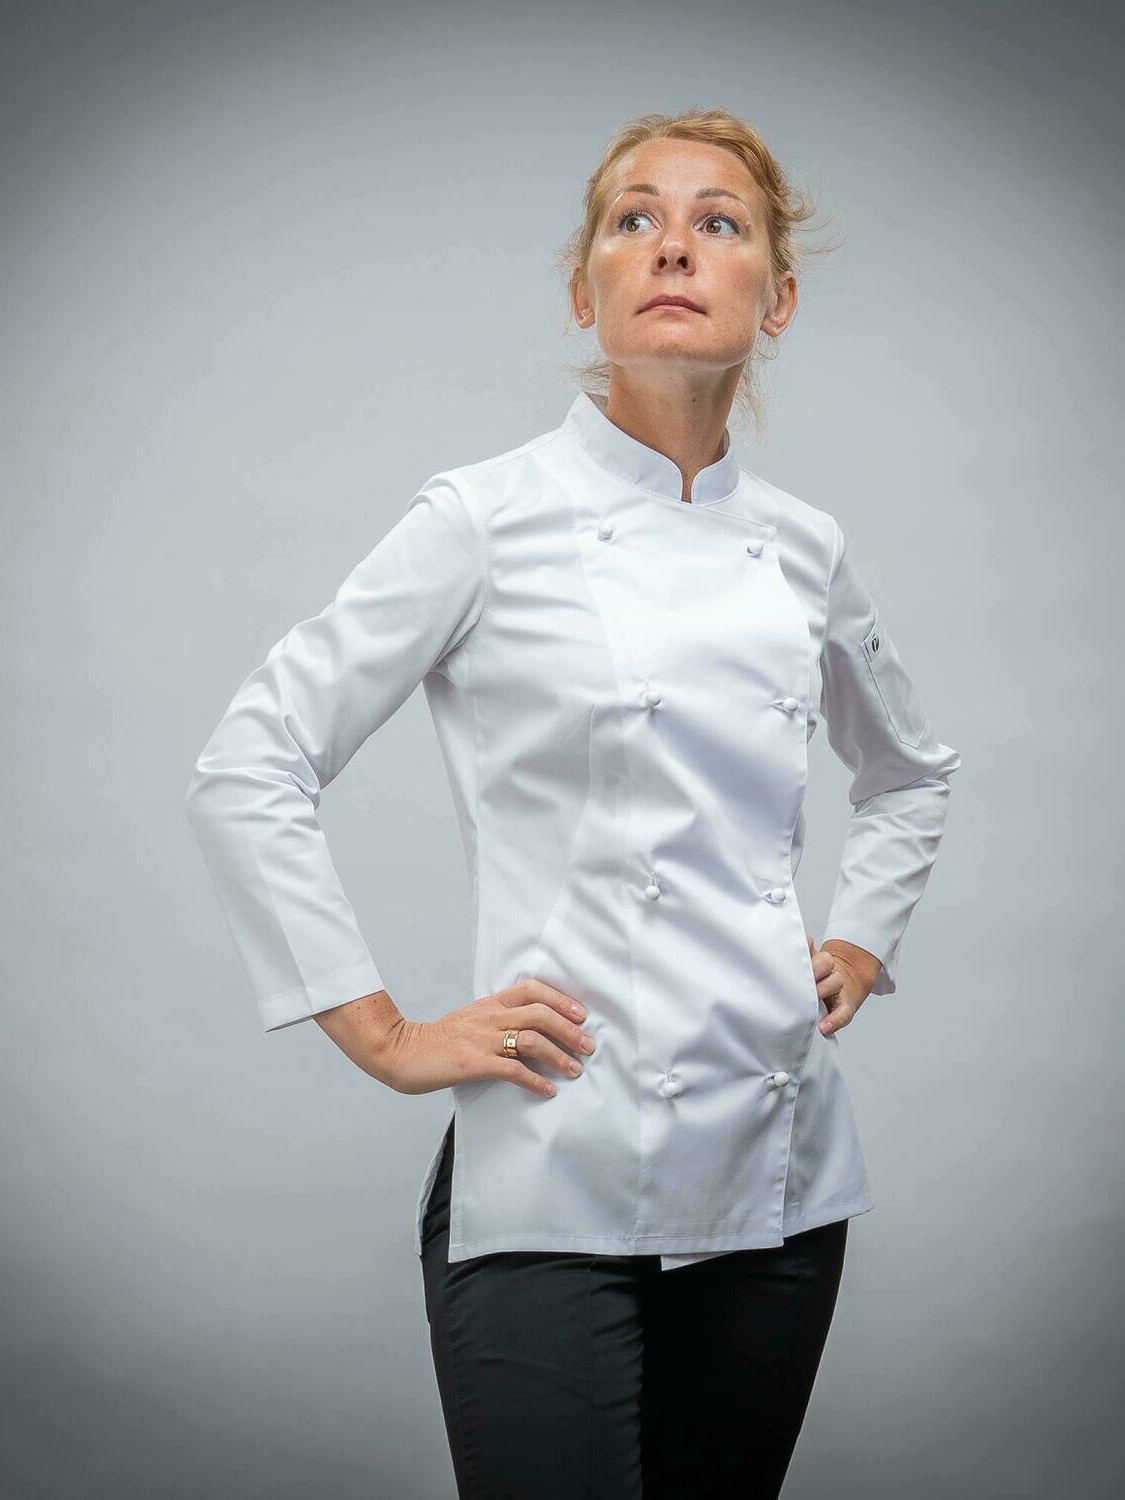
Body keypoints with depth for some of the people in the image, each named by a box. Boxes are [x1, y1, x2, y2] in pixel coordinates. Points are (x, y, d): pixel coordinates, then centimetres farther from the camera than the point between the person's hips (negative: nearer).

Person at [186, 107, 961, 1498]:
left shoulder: (801, 546, 8)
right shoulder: (488, 519, -6)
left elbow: (908, 769, 27)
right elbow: (245, 771, -5)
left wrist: (858, 948, 14)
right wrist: (385, 1036, -7)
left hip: (778, 1174, 5)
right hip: (553, 1185, -5)